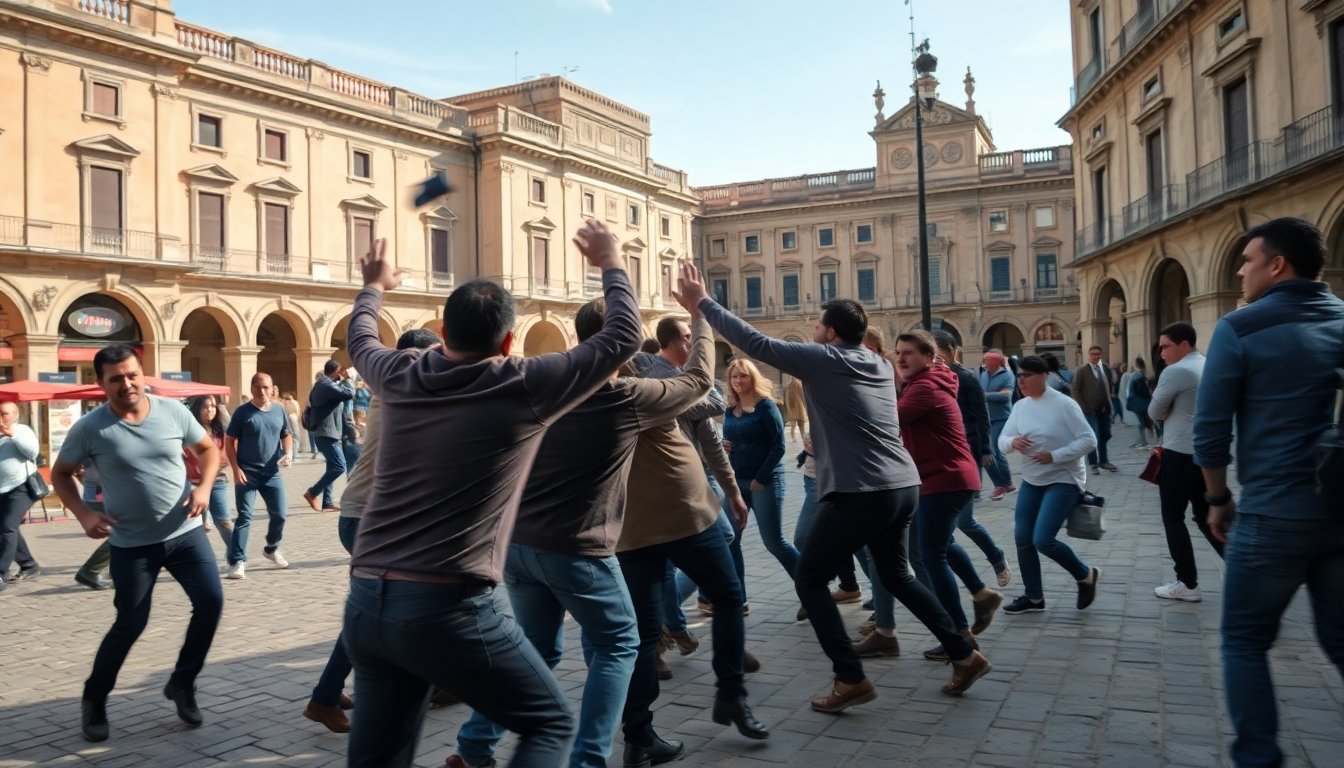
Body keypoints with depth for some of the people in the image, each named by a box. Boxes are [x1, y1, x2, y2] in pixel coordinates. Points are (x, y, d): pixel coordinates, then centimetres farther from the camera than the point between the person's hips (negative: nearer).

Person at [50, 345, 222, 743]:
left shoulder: (173, 411, -6)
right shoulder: (89, 428, -11)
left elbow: (208, 448, 8)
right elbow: (60, 475, 3)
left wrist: (204, 487, -9)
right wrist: (83, 514, -12)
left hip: (185, 532, 2)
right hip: (132, 544, -2)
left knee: (211, 602, -7)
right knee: (130, 624, 2)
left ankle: (181, 684, 15)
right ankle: (93, 699, 28)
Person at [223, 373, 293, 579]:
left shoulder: (279, 411, 6)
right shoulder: (243, 412, -6)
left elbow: (286, 435, 18)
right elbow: (229, 441, -5)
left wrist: (288, 453, -3)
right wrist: (236, 469, -14)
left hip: (272, 473, 4)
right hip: (247, 473, -4)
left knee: (279, 515, 9)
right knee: (244, 517, -7)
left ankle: (272, 549, 34)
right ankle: (237, 562, -3)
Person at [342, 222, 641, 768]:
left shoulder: (401, 377, 6)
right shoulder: (524, 389, -7)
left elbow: (361, 341, 31)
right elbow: (624, 337, 2)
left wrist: (374, 286, 50)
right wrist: (611, 263, 18)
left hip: (365, 603, 6)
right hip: (448, 609, -6)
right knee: (551, 724, 10)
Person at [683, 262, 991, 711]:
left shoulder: (822, 360, -6)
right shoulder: (881, 366, 15)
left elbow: (755, 343, -8)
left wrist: (702, 301, -1)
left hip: (860, 494, -8)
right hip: (903, 487, 8)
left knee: (809, 580, 5)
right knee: (895, 575, 27)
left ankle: (851, 680, 4)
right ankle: (965, 655, 28)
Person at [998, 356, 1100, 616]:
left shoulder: (1064, 404, -15)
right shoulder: (1020, 406, 3)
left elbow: (1089, 440, -16)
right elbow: (1002, 439, 5)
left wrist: (1054, 456, -25)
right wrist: (1012, 442, -19)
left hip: (1063, 481, -7)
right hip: (1031, 481, 7)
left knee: (1042, 540, -16)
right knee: (1022, 539, 5)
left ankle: (1085, 575, 12)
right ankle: (1034, 597, 21)